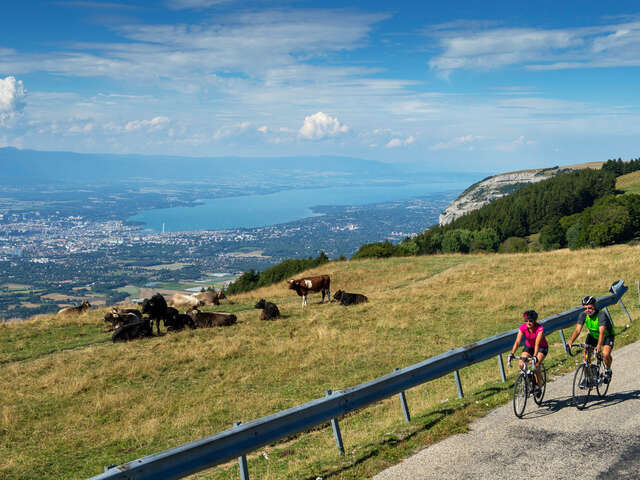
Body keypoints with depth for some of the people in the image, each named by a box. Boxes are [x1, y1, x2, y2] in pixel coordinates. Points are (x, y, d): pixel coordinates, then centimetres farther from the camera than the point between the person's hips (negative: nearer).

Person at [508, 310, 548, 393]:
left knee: (535, 365, -27)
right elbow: (517, 341, -29)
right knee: (521, 365, -19)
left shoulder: (540, 328, -29)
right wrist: (512, 354, -42)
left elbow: (537, 343, -41)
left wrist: (535, 356, -53)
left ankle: (538, 385, -5)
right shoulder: (523, 328, -20)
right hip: (529, 347, 4)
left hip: (542, 348, -4)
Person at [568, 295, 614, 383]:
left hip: (607, 336, -4)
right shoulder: (583, 315, -21)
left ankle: (608, 371, 4)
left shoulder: (601, 315, -34)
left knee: (606, 354, -27)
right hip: (593, 336, 4)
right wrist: (570, 342, -46)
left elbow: (602, 332, -46)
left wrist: (599, 346, -61)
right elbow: (577, 330, -29)